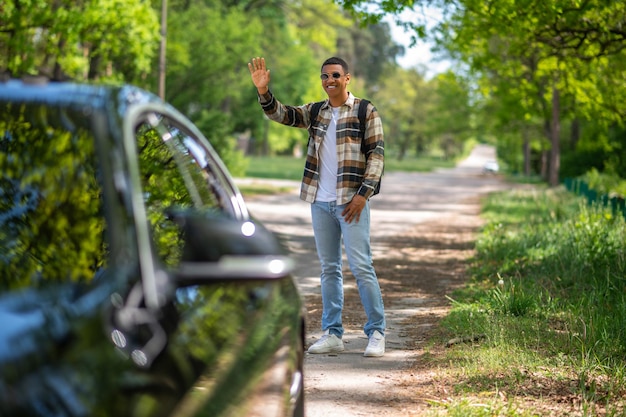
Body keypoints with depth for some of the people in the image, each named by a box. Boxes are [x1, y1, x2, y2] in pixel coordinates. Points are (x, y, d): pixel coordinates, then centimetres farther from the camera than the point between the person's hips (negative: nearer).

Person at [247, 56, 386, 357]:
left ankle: (376, 332, 0)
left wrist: (363, 193, -14)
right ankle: (332, 334, 13)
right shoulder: (314, 112, 12)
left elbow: (377, 153, -6)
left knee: (361, 266, -7)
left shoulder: (366, 112, -2)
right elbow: (280, 114, 2)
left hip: (351, 201, -5)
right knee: (329, 268, 8)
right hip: (320, 202, 5)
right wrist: (263, 91, -17)